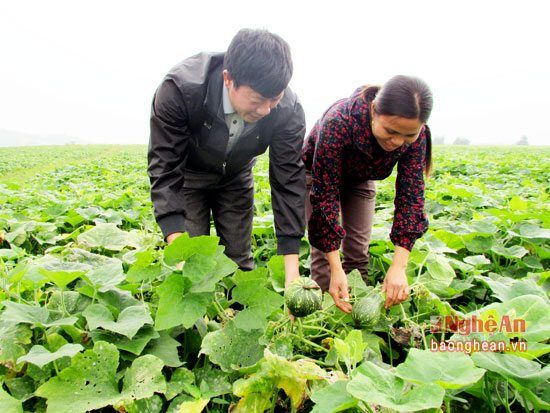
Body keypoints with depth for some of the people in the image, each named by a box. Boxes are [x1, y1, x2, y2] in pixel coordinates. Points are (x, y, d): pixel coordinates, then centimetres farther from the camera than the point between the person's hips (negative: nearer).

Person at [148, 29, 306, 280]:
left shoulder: (288, 110, -29)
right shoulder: (179, 89, -35)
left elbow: (288, 182, -25)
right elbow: (164, 169, -32)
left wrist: (292, 271, -30)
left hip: (235, 177, 2)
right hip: (189, 175, -1)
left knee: (240, 261, 3)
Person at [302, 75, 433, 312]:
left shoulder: (415, 135, -29)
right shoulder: (338, 123, -42)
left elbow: (411, 194, -28)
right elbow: (325, 193, -39)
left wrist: (399, 266, -37)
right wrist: (336, 270, -42)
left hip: (361, 178, 3)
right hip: (319, 174, -3)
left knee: (358, 249, -1)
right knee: (323, 250, -11)